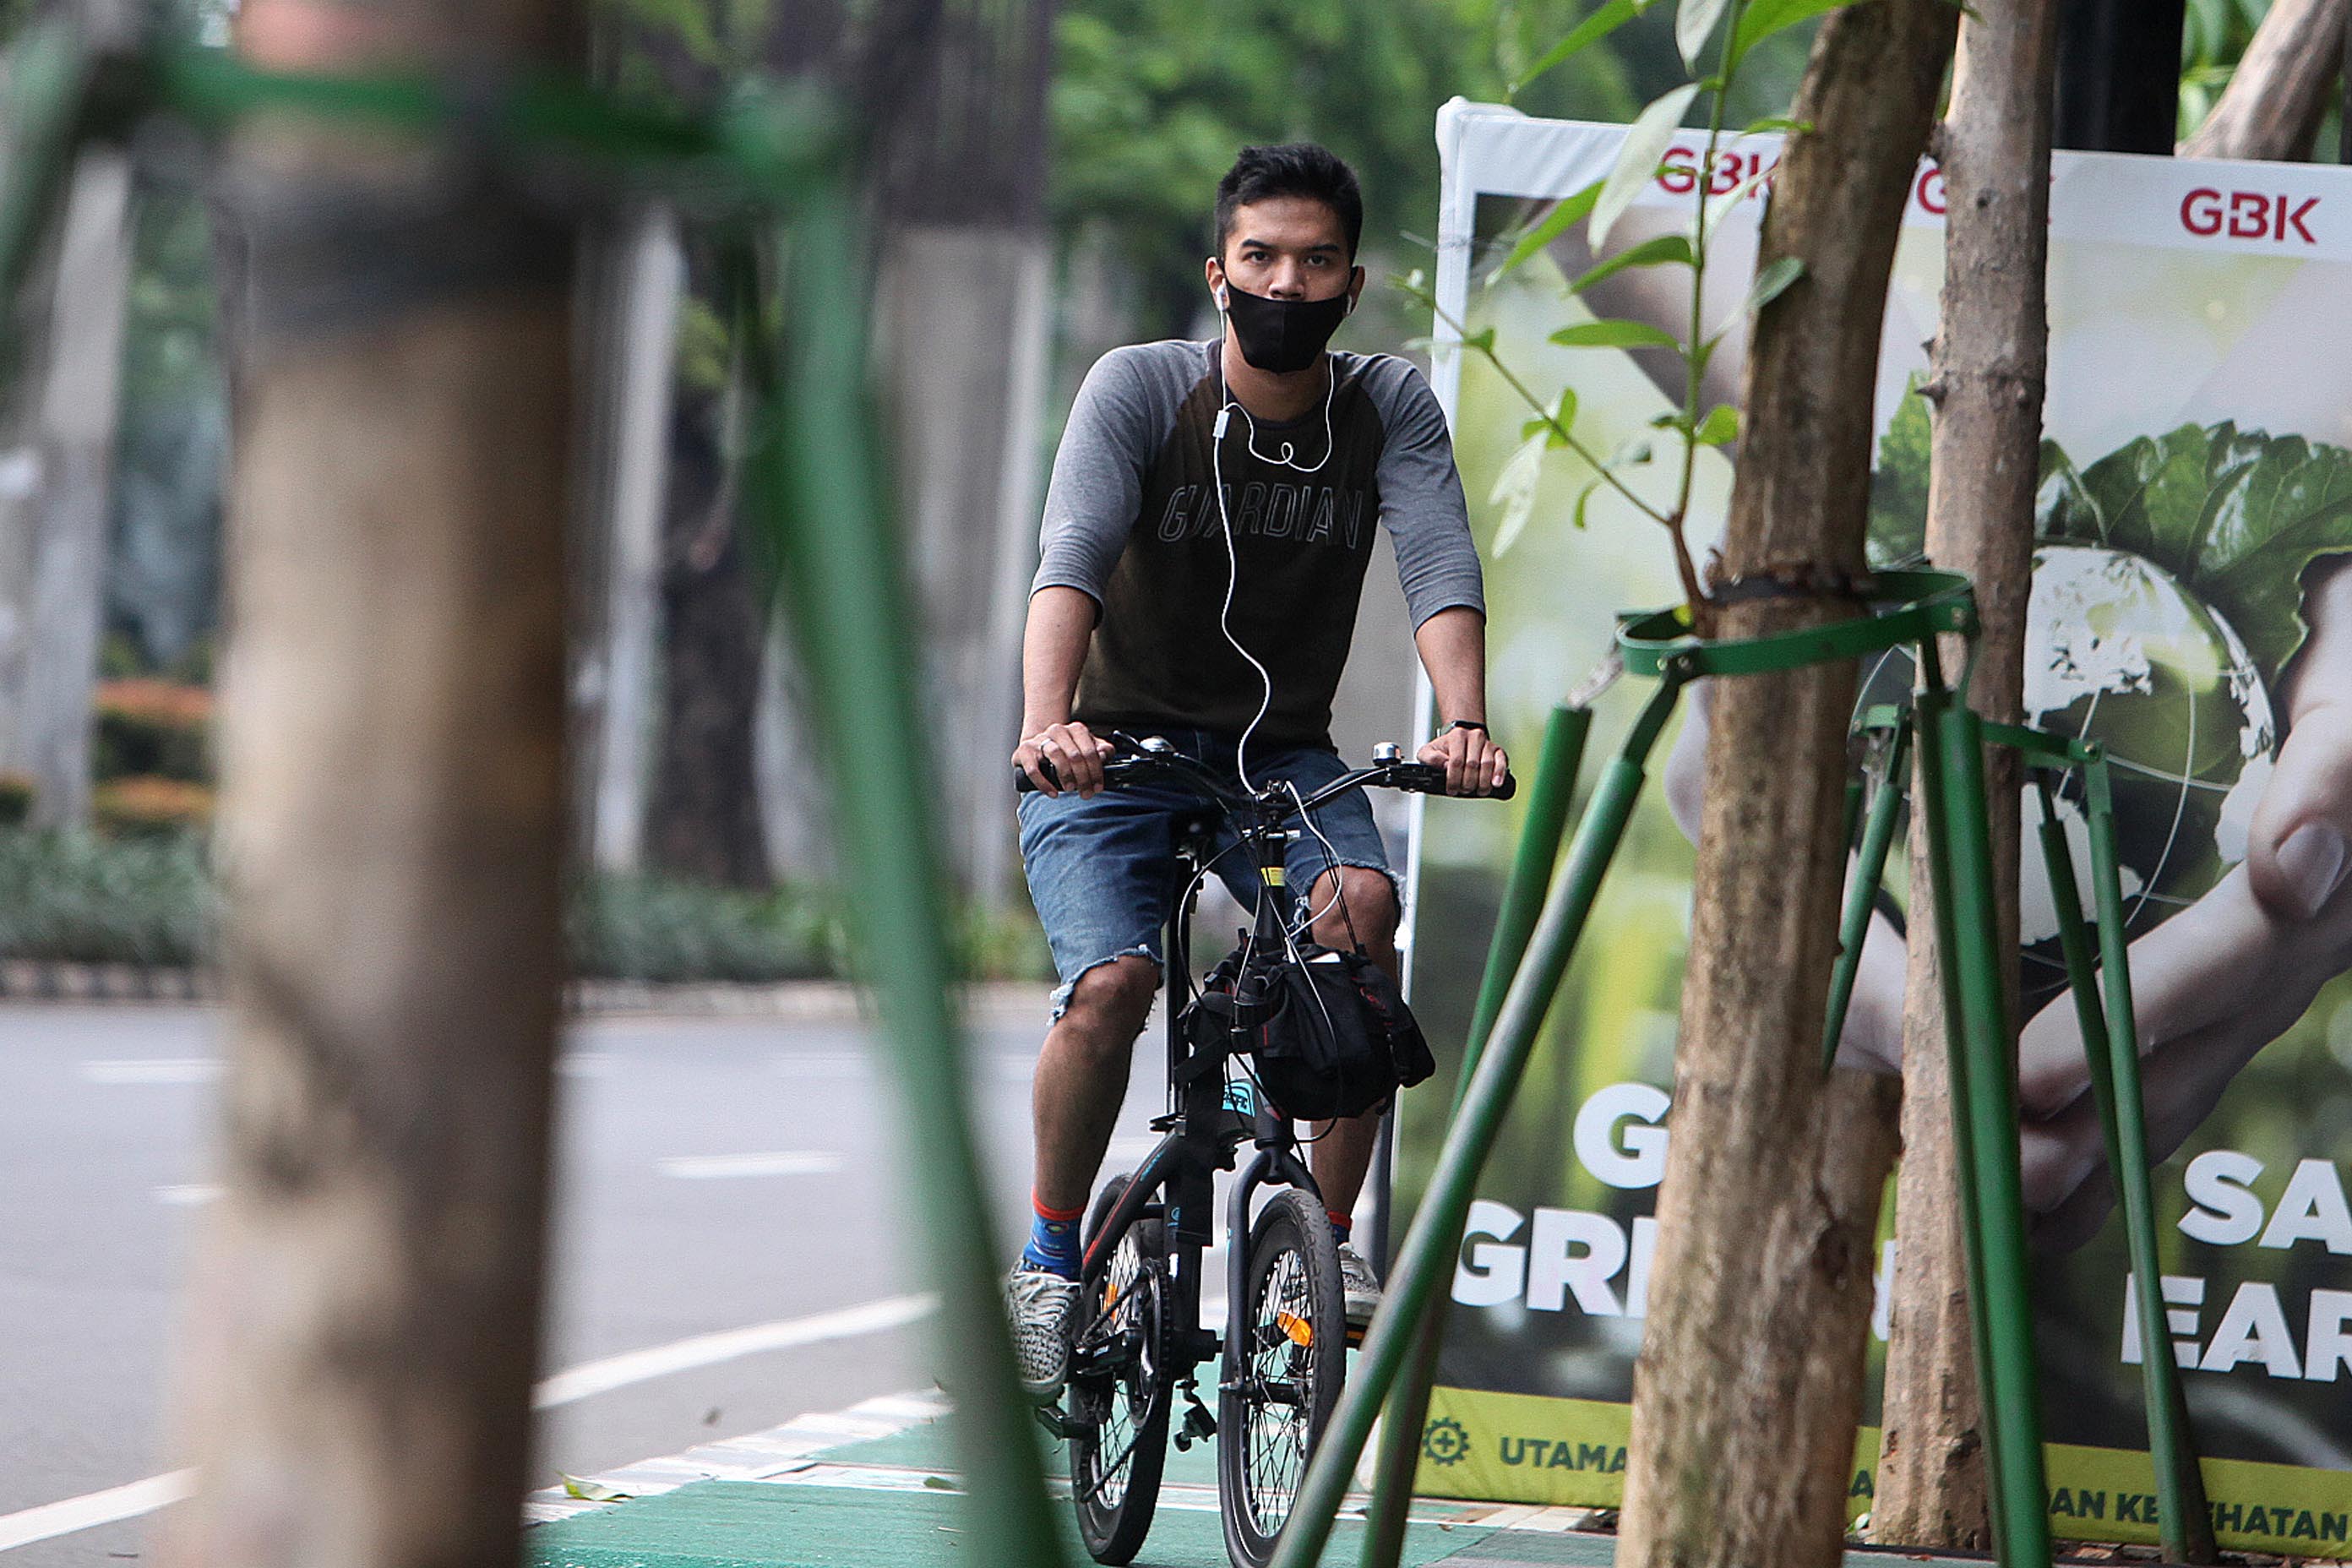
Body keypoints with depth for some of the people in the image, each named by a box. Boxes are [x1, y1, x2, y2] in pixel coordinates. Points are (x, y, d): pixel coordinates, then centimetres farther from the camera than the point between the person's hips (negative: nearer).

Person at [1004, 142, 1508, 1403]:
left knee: (1362, 904, -30)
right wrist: (1046, 722, -45)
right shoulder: (1141, 387, -13)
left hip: (1282, 754, 2)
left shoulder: (1389, 406, -6)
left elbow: (1439, 565, -19)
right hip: (1118, 746, -2)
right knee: (1110, 984, -26)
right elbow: (1071, 558, -27)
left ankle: (1329, 1237, -17)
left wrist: (1462, 721, -39)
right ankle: (1050, 1262, -1)